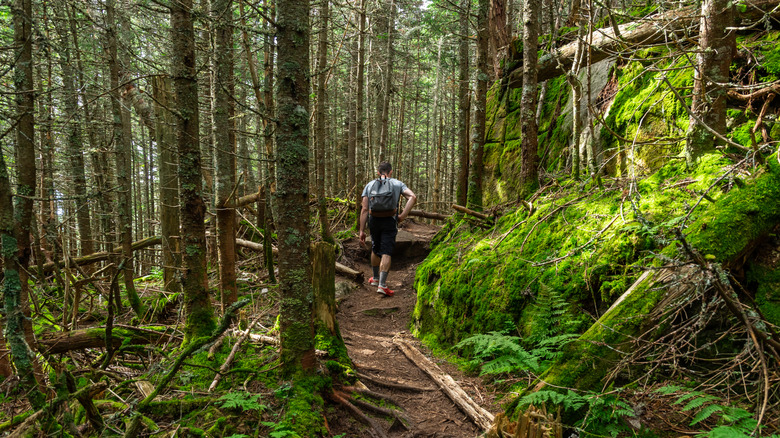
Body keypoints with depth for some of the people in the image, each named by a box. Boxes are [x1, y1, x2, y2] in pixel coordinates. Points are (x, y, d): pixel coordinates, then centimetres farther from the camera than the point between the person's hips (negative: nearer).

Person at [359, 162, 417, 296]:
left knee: (375, 250, 22)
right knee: (386, 253, -4)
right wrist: (403, 216, -14)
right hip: (390, 222, -3)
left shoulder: (369, 185, 5)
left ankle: (375, 278, 36)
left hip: (374, 221, 3)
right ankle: (382, 285, -14)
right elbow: (412, 197, -15)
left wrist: (362, 231, -2)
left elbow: (364, 209, -3)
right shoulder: (397, 184, 2)